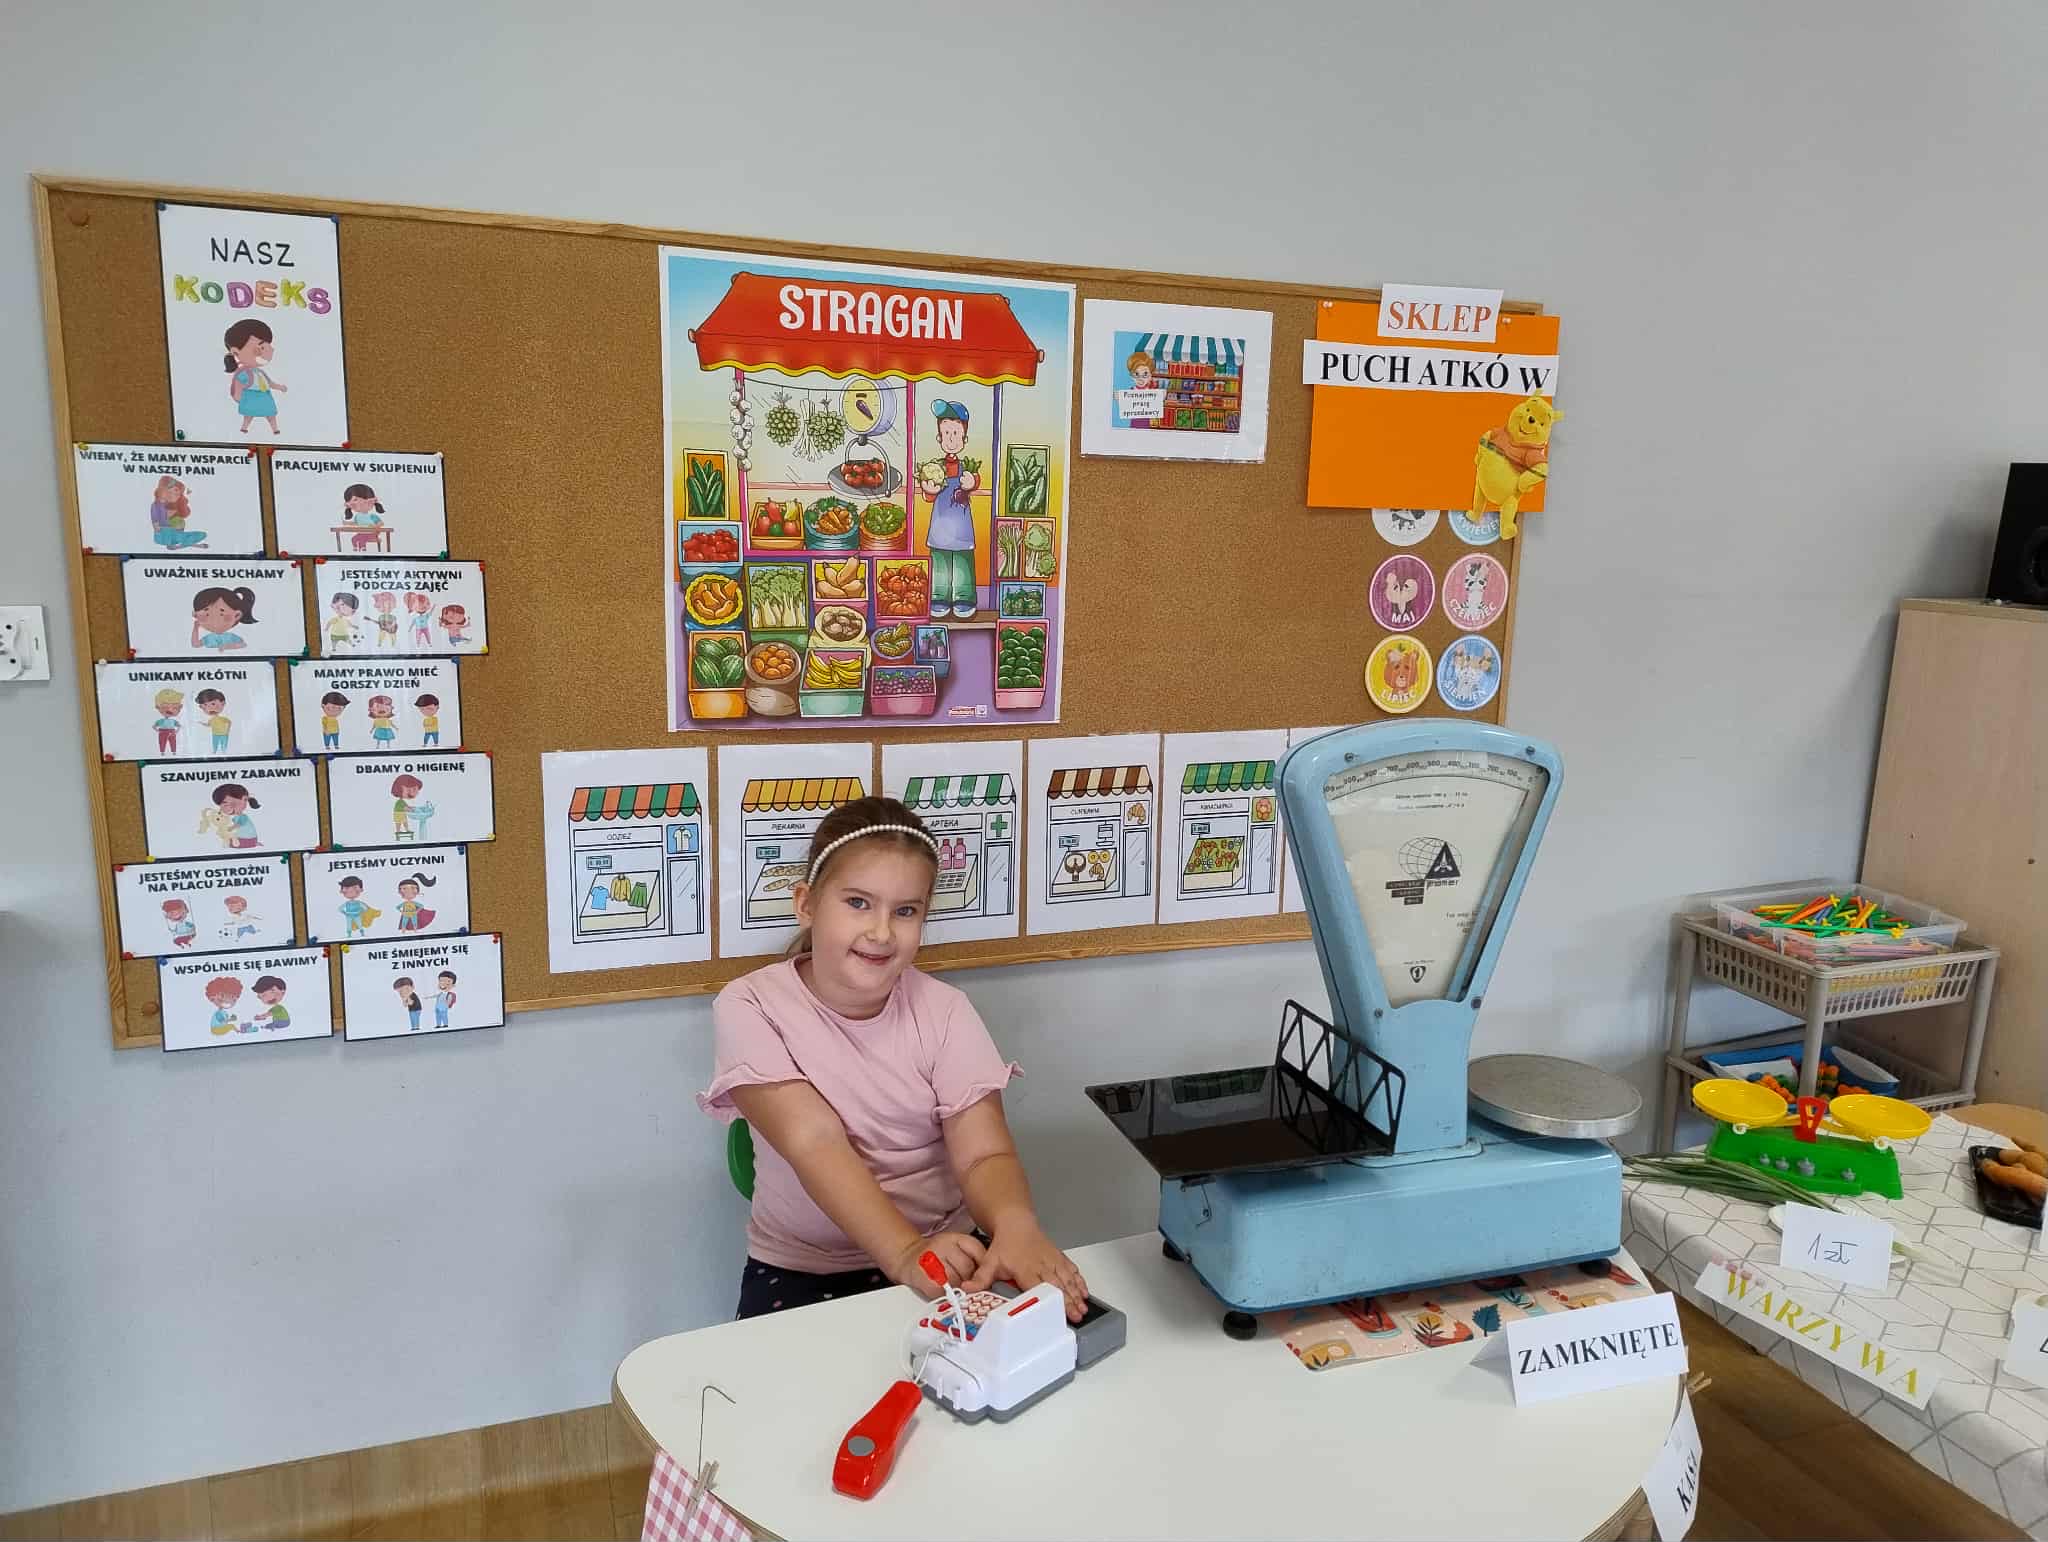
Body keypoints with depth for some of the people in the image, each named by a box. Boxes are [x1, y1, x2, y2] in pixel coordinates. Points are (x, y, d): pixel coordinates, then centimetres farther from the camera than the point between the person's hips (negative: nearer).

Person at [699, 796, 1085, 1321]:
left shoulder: (943, 1010, -2)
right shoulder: (751, 1006, -9)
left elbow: (983, 1154, -13)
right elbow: (814, 1141, -22)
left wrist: (1015, 1225, -37)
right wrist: (905, 1251, -38)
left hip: (944, 1262, 2)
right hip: (801, 1272, -2)